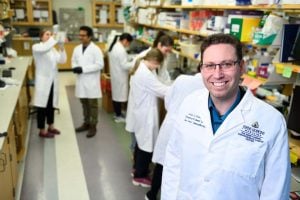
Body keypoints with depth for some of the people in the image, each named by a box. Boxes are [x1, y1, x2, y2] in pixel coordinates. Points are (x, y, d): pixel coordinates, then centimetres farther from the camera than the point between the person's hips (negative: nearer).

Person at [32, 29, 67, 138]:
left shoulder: (52, 48, 12)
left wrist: (61, 48, -13)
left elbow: (62, 60, -1)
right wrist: (55, 39, -31)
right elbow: (44, 48, -30)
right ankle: (42, 130, 11)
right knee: (42, 105, 1)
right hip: (43, 81, -6)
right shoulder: (36, 47, -6)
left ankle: (50, 126, 29)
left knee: (51, 105, 15)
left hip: (53, 80, 6)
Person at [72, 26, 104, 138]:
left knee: (92, 105, 4)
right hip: (81, 81, 6)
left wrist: (83, 69, -21)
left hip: (91, 82, -6)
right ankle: (86, 123, 30)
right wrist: (75, 67, -8)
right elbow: (74, 61, 17)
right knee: (84, 104, 16)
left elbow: (100, 65, -17)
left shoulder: (96, 49, -12)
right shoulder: (77, 49, 8)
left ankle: (93, 126, 14)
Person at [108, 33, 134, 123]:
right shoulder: (121, 50, -24)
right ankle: (118, 116, 11)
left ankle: (117, 113, 28)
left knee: (116, 94, 16)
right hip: (120, 76, -10)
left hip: (115, 74, 10)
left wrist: (131, 62, 13)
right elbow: (125, 66, -23)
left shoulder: (114, 46, 8)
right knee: (119, 95, 1)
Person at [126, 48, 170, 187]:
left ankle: (137, 168, 38)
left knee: (141, 141, 22)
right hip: (145, 113, -10)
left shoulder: (139, 68, 6)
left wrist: (171, 89, 3)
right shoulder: (145, 74, -26)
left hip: (140, 111, 10)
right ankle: (139, 176, 18)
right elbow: (161, 90, -21)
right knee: (147, 143, 4)